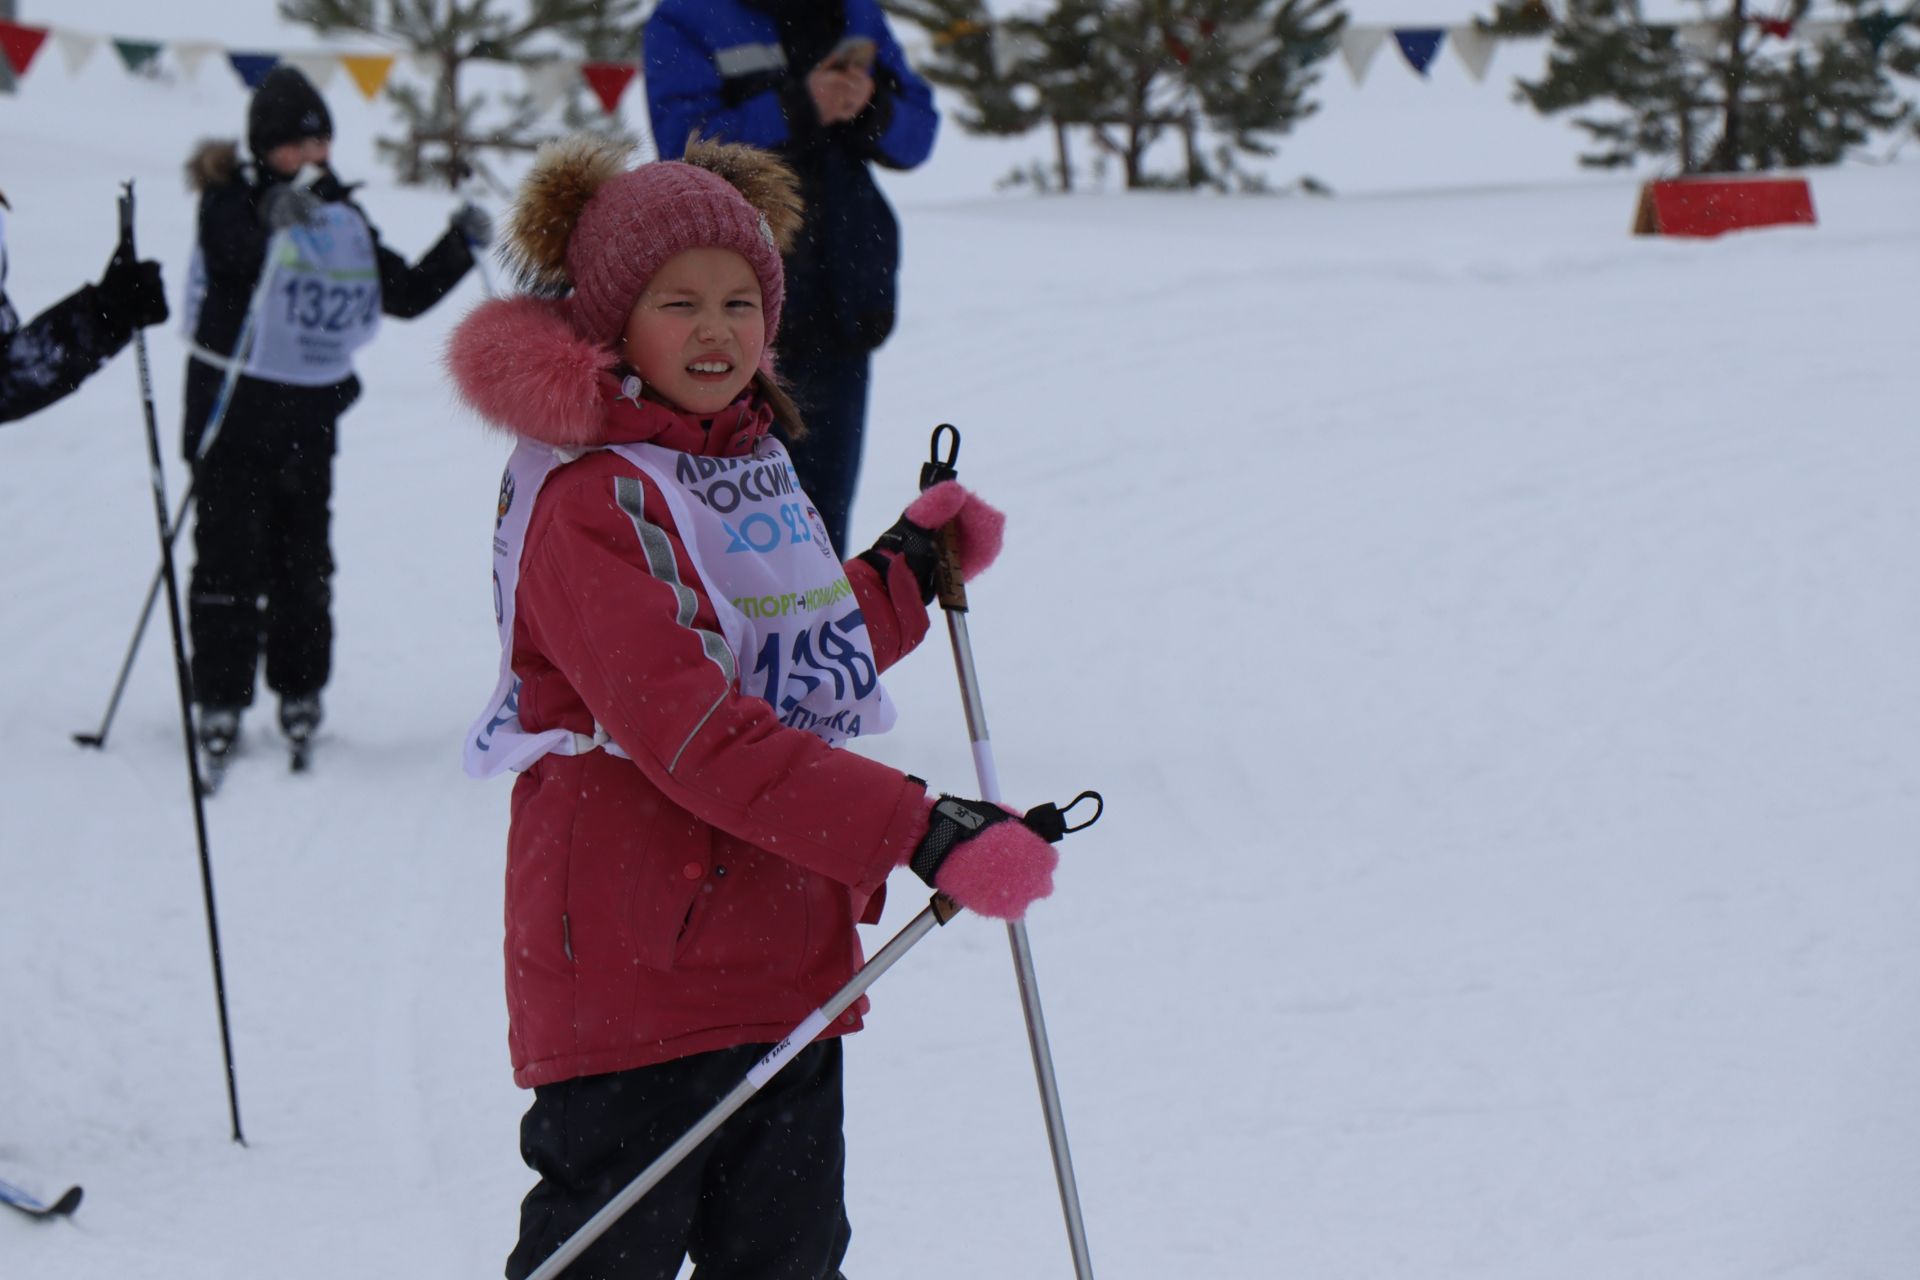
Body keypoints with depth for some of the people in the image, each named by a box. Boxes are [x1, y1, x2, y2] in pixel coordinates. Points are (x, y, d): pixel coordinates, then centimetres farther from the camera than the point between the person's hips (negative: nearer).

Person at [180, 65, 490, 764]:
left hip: (310, 417, 5)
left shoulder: (343, 219, 11)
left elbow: (406, 293, 15)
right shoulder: (231, 200, -7)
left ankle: (300, 688, 23)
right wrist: (274, 221, -50)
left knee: (304, 561, 10)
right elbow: (232, 257, -29)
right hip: (233, 409, -5)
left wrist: (459, 249, 1)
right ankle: (219, 699, 3)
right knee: (230, 556, -4)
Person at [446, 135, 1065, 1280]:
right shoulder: (591, 499, -15)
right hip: (633, 964, -8)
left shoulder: (751, 465, 14)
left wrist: (911, 571, 16)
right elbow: (693, 734, -25)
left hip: (786, 960, 8)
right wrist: (918, 833, -29)